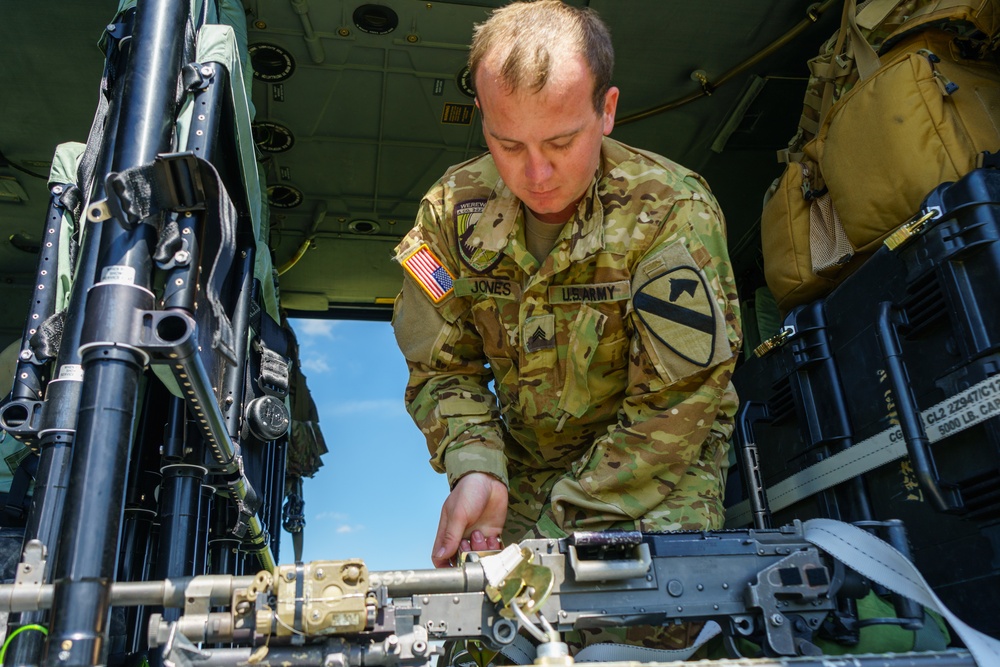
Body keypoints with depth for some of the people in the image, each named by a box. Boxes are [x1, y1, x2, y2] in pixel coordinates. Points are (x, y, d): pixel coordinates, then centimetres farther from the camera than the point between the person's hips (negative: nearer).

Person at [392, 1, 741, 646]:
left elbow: (675, 403, -21)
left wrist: (563, 524, -22)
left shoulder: (674, 213, -23)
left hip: (659, 463, -3)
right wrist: (474, 468, -21)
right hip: (522, 457, 4)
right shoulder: (452, 211, -10)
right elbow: (443, 368, -3)